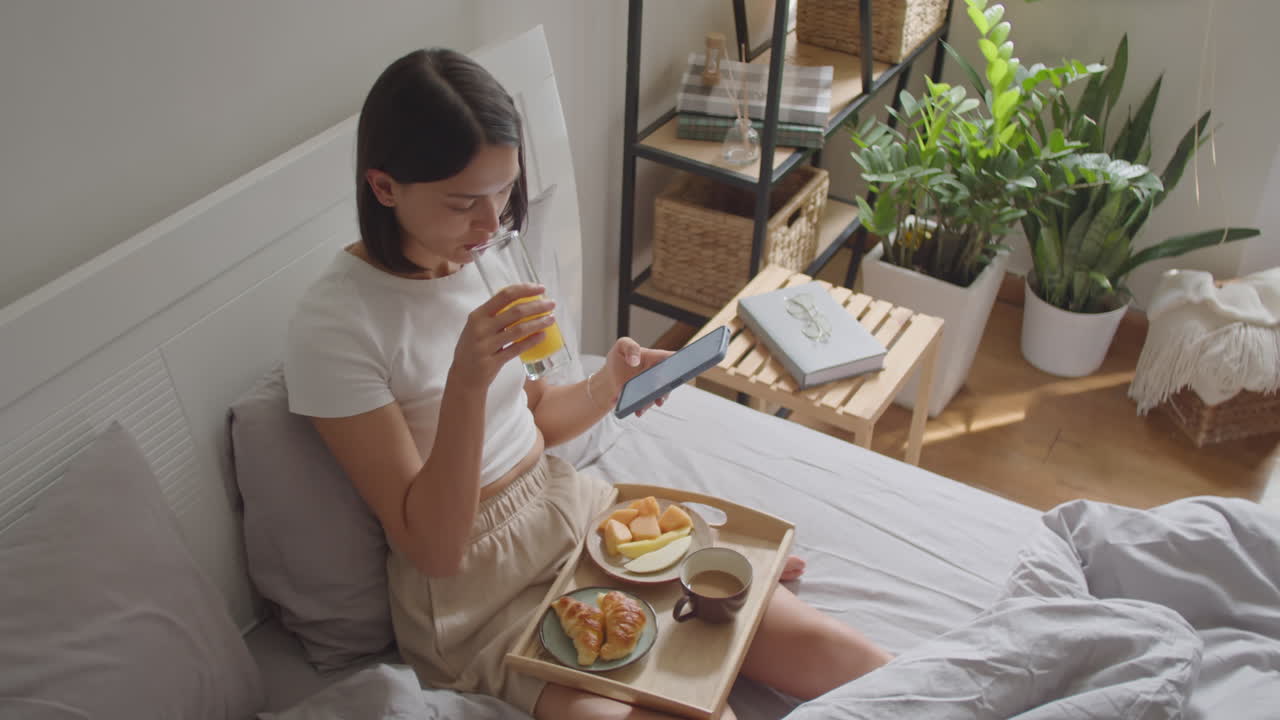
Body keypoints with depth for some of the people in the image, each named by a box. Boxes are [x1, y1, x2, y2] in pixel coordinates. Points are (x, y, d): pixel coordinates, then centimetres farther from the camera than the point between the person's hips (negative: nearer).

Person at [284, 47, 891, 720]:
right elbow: (435, 549, -19)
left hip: (575, 509, 6)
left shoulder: (482, 252, 2)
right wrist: (467, 379, -32)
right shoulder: (332, 327, -19)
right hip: (480, 593, -5)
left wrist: (607, 386, -6)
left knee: (842, 655, -7)